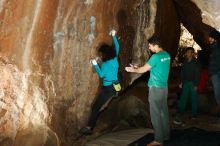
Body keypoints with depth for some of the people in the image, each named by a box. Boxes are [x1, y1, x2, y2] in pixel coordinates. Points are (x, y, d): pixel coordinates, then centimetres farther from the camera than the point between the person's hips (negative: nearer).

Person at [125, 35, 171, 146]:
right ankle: (166, 135, 25)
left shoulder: (156, 56, -18)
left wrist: (133, 70, 9)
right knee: (164, 112, 15)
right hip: (164, 87, 9)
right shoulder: (167, 55, 9)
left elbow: (143, 70, -11)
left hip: (156, 88, -9)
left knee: (155, 114, -4)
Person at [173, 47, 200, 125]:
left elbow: (197, 74, -8)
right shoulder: (185, 62, 7)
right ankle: (179, 115, -5)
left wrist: (196, 85, -11)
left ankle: (194, 114, 17)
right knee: (183, 98, -2)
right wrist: (181, 82, 7)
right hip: (185, 82, 4)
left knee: (194, 98, 4)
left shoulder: (195, 62, -6)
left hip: (192, 83, -3)